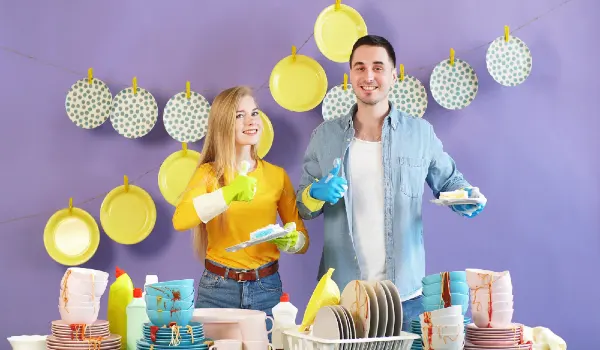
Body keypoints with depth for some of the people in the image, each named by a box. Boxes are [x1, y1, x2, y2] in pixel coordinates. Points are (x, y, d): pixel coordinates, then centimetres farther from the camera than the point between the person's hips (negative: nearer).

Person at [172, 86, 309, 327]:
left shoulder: (277, 175, 3)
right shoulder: (209, 173, -2)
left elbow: (303, 239, 6)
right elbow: (180, 220, -20)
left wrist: (290, 242, -16)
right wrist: (229, 193, -31)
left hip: (266, 288, 2)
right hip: (218, 289, -1)